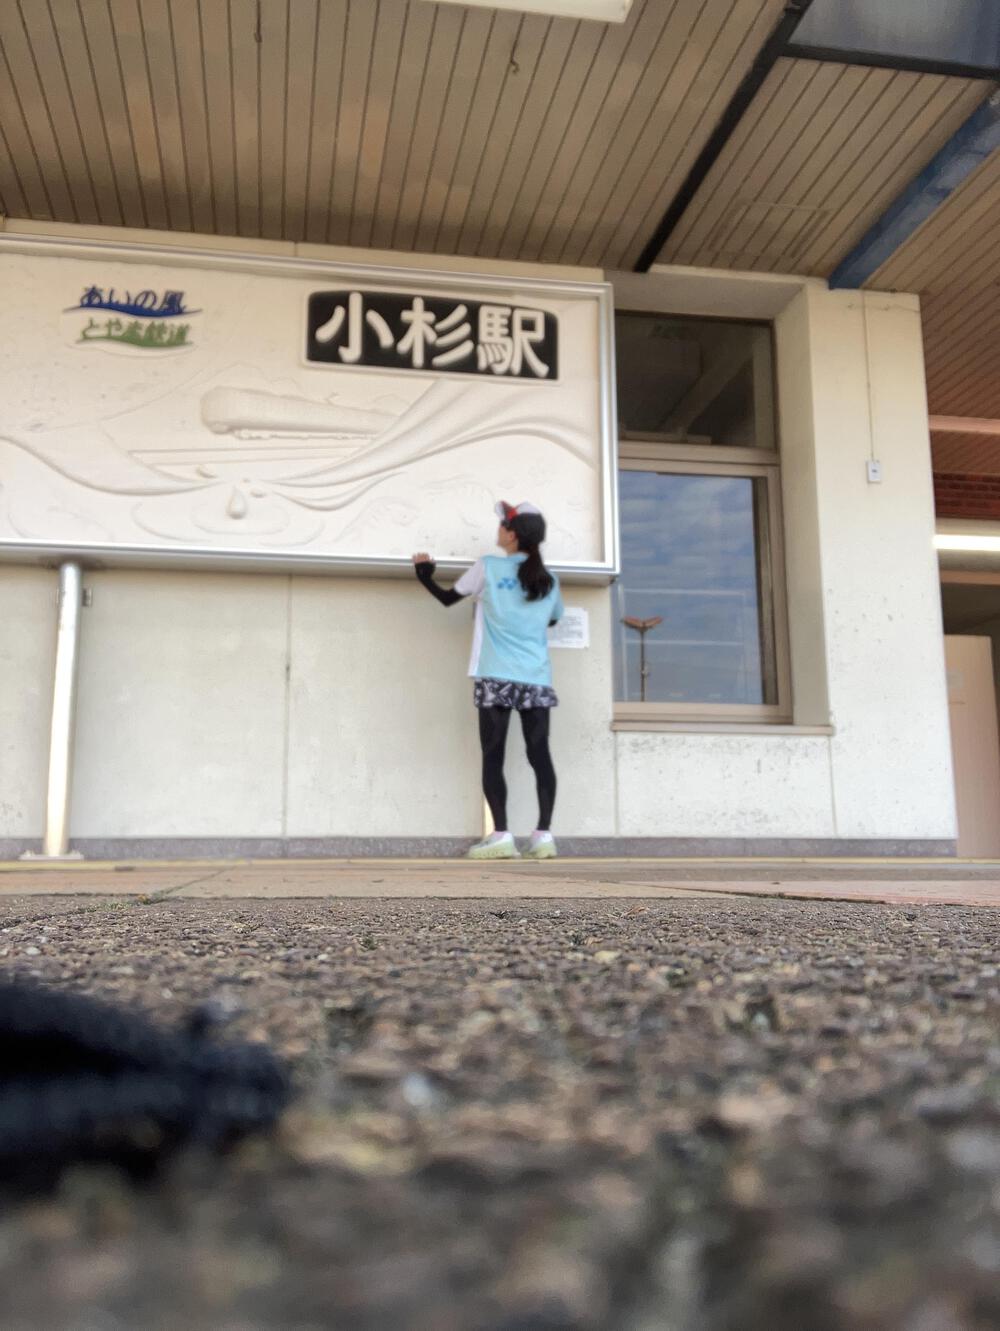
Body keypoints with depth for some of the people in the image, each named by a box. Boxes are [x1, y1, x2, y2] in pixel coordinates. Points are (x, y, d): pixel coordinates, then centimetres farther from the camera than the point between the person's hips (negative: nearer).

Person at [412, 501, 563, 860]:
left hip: (497, 678, -3)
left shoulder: (488, 567, 1)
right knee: (540, 755, 2)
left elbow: (447, 598, 12)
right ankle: (543, 834, -3)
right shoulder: (548, 579, 11)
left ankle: (501, 835, -7)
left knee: (493, 756, 0)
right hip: (537, 681, 3)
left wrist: (424, 573, 29)